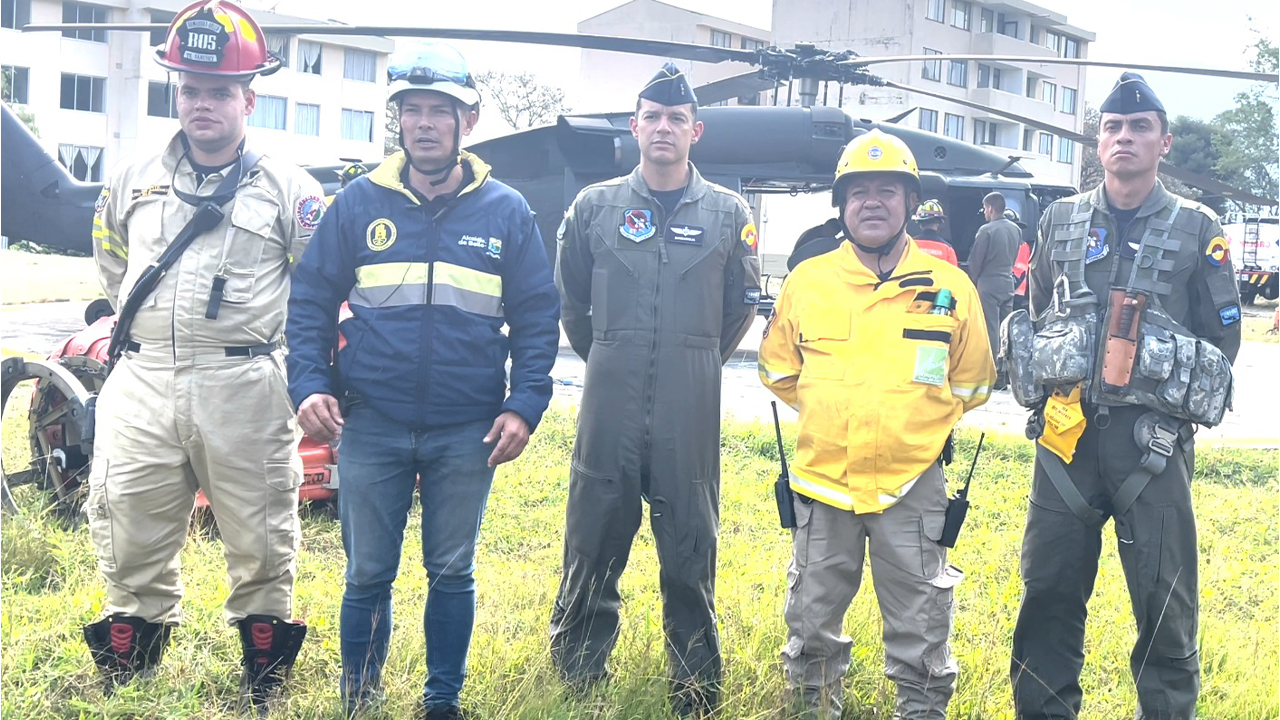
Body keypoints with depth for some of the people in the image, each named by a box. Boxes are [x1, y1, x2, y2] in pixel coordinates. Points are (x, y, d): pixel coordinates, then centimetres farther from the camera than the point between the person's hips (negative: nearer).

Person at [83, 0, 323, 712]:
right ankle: (126, 674, 22)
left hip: (246, 391, -3)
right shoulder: (135, 179, 11)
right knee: (133, 544, 8)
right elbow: (112, 263, 27)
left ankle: (265, 679, 21)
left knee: (261, 544, 6)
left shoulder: (288, 188, 0)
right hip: (142, 386, 3)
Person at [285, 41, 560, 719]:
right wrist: (309, 384, -8)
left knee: (452, 573, 11)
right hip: (370, 427, 0)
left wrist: (525, 405, -6)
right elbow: (310, 300, 5)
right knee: (367, 575, 8)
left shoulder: (505, 211, 2)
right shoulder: (358, 203, 2)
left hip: (466, 434, 0)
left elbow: (537, 315, 4)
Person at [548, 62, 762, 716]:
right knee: (593, 545, 7)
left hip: (690, 415, 0)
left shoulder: (728, 213, 5)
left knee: (690, 551, 5)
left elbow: (743, 305, 14)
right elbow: (569, 299, 15)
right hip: (608, 409, 1)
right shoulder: (595, 207, 5)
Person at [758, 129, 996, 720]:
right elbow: (778, 369, 15)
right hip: (822, 479, 2)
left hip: (912, 485, -1)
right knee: (812, 620, 14)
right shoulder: (806, 281, 0)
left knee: (920, 631, 6)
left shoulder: (950, 287, -2)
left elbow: (972, 383, 12)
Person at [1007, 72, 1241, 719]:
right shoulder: (1061, 221, 11)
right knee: (1048, 593, 7)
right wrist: (1042, 365, 9)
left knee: (1165, 602, 1)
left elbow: (1223, 338, 6)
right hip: (1066, 434, 3)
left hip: (1152, 442, -2)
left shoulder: (1198, 229, 3)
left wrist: (1174, 408, -1)